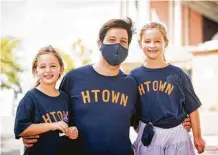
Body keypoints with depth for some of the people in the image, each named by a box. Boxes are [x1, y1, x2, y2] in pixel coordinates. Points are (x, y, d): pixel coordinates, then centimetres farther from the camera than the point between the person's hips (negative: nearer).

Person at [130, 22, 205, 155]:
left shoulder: (178, 74, -2)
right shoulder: (135, 75, 0)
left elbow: (192, 108, 2)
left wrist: (197, 137, 4)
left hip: (177, 134, 0)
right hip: (147, 135, 1)